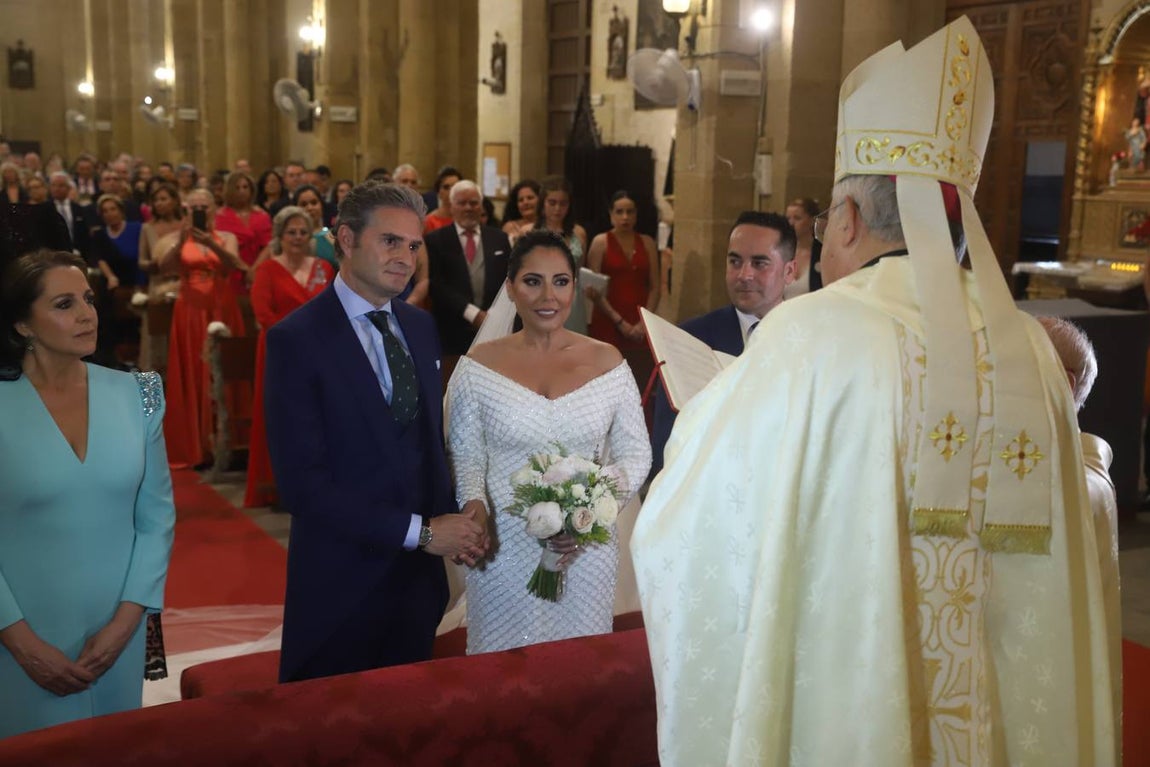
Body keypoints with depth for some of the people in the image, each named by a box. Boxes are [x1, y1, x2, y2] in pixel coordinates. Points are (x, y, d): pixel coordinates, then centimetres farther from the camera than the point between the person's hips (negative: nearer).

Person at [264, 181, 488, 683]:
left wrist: (450, 520, -5)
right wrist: (418, 531, -17)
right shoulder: (296, 339, -15)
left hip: (419, 576, 6)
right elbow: (301, 484, -20)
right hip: (341, 582, -6)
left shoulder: (420, 327, 6)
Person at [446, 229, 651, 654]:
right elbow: (465, 455, 1)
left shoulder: (607, 362, 0)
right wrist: (474, 503, -19)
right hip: (503, 550, -1)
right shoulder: (478, 367, -2)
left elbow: (636, 453, 2)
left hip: (587, 552, 1)